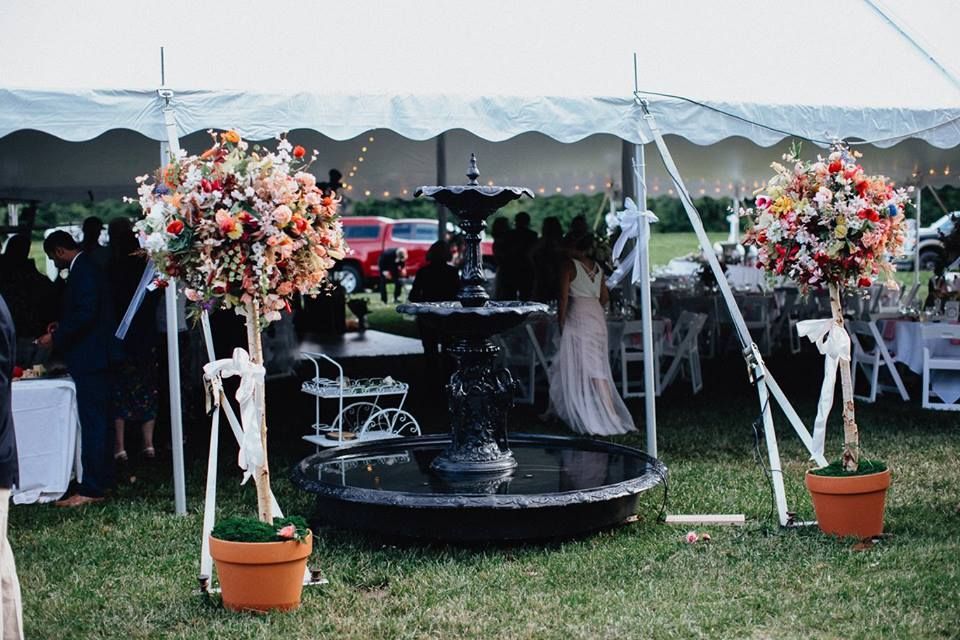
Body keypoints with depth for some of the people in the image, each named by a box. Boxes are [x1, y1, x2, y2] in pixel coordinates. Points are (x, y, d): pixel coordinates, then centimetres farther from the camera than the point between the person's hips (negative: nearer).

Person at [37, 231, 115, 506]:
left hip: (88, 359, -11)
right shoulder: (86, 267, 15)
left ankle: (91, 489, -9)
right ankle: (103, 478, 24)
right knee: (96, 420, 16)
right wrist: (62, 326, 15)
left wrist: (56, 338, -17)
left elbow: (85, 313, -24)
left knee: (92, 423, -9)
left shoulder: (82, 271, -16)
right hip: (94, 358, 11)